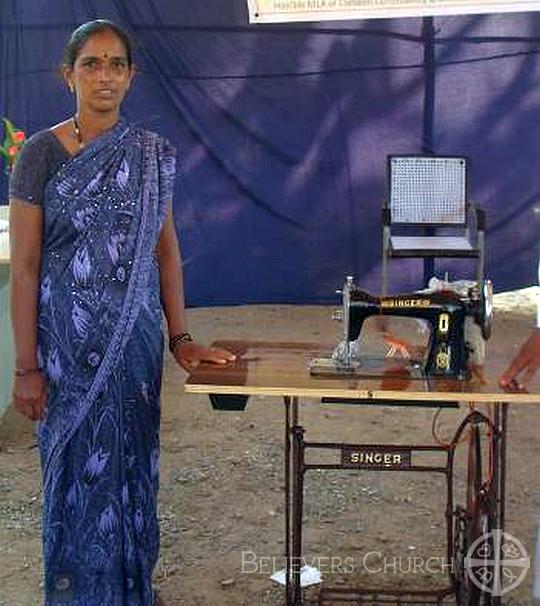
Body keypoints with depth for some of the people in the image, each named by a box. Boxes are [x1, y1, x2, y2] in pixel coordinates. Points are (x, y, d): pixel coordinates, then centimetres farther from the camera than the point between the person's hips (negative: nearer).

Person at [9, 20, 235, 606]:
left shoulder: (153, 155, 4)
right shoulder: (42, 153, -7)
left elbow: (166, 251, 9)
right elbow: (23, 267, -8)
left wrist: (180, 337, 4)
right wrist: (26, 367, -11)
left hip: (135, 337, 3)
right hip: (67, 341, -3)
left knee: (134, 462, 13)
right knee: (79, 466, 7)